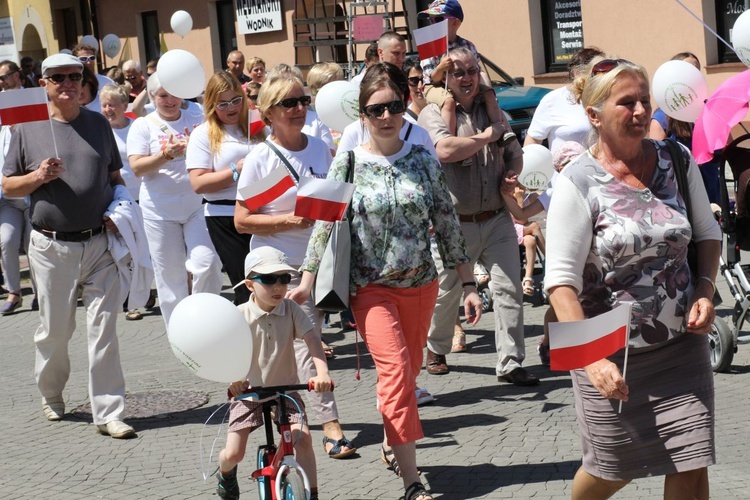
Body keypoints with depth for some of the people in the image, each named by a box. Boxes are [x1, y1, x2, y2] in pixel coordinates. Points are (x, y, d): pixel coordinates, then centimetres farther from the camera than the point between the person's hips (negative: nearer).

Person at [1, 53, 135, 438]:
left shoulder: (98, 124, 10)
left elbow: (115, 176, 18)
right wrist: (38, 177, -14)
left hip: (100, 243, 1)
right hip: (52, 247, -1)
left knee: (103, 330, -2)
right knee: (54, 330, 9)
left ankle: (108, 412, 1)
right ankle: (51, 396, 33)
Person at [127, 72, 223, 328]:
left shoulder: (197, 122, 9)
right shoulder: (143, 126, 3)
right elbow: (137, 167, -8)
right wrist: (166, 155, -24)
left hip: (196, 206, 1)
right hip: (161, 211, -1)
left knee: (207, 264, -14)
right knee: (170, 275, 4)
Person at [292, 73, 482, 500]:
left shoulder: (424, 161, 2)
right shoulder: (347, 165, -4)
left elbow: (448, 225, 5)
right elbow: (325, 225, -2)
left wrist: (469, 284, 3)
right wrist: (306, 283, -7)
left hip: (421, 285, 3)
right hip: (372, 288, -3)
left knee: (408, 371, 12)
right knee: (396, 370, -15)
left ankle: (392, 445, 37)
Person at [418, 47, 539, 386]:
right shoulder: (433, 113, -4)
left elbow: (515, 154, 22)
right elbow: (445, 150, -23)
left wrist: (512, 174, -1)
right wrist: (485, 137, -11)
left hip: (497, 219, 4)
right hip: (454, 223, -4)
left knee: (509, 288, -4)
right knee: (445, 293, 9)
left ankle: (510, 364, 1)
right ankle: (436, 348, 34)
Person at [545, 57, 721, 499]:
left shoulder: (677, 161, 0)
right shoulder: (579, 184, -14)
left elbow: (708, 232, 14)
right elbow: (562, 281, -17)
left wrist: (706, 289, -5)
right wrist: (592, 359, -26)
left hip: (682, 346, 4)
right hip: (612, 354, -3)